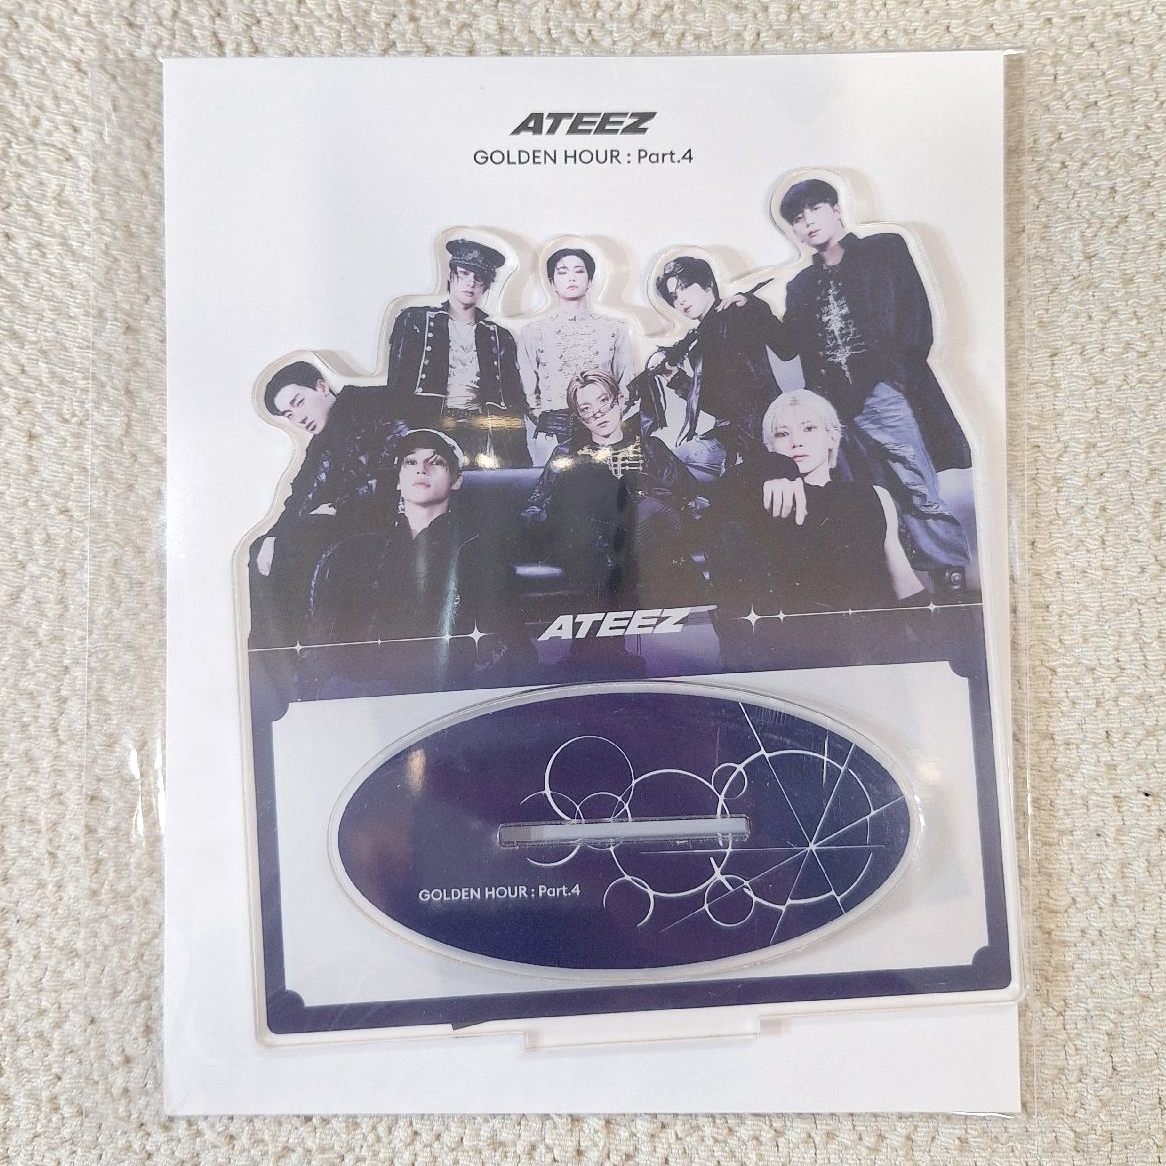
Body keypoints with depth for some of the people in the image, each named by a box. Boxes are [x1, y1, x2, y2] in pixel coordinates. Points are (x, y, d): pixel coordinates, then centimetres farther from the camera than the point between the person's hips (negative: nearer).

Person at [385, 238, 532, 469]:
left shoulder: (500, 337, 22)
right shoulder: (414, 321, 16)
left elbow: (514, 403, 15)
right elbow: (398, 386, 7)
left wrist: (518, 456, 0)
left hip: (481, 431, 2)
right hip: (431, 427, -2)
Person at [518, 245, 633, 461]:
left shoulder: (615, 329, 10)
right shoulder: (533, 332, 9)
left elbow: (625, 389, 11)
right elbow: (528, 392, 10)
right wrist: (547, 420, 0)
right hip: (552, 435, -1)